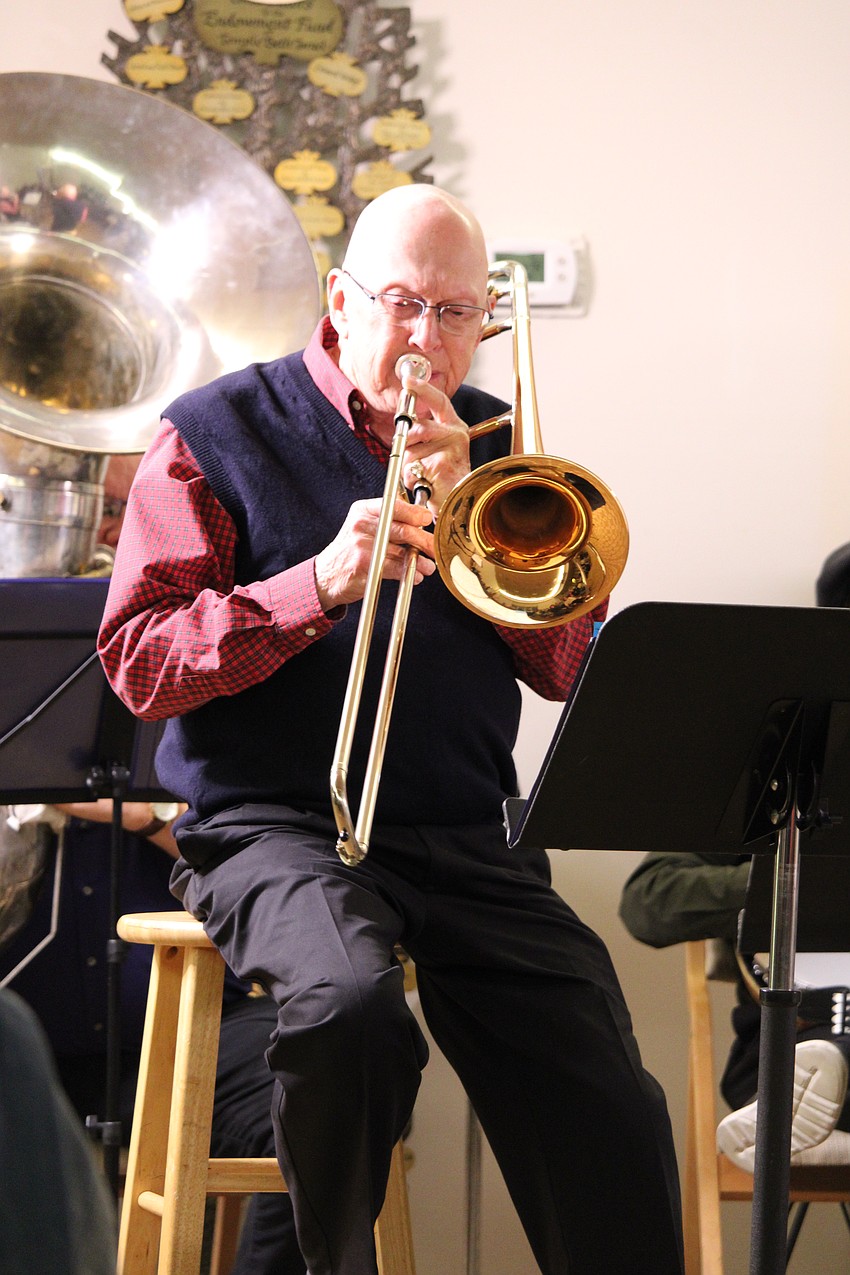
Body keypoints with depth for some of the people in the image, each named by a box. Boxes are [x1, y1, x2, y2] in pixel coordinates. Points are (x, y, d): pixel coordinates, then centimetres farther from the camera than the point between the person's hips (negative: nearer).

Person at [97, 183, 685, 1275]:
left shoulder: (496, 446, 17)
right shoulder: (216, 434, 4)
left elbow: (572, 670, 8)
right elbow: (137, 664, -4)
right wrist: (319, 582, -16)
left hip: (465, 842, 3)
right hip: (273, 826, -3)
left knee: (611, 1118, -17)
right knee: (351, 1004, -35)